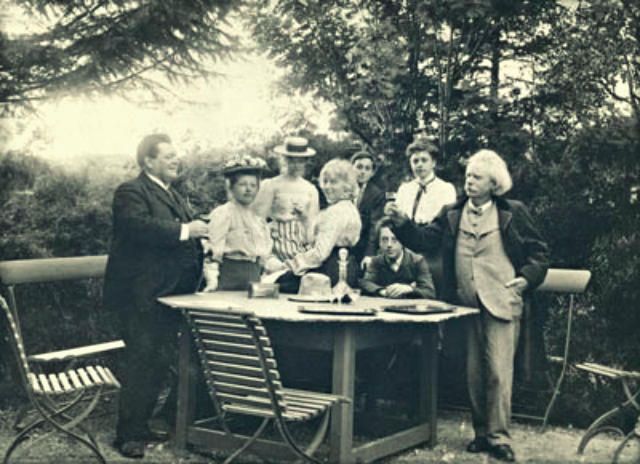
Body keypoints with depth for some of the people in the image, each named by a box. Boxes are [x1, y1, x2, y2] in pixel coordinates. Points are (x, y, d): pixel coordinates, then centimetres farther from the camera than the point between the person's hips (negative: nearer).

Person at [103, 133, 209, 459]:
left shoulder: (175, 196, 21)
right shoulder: (131, 192, -8)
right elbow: (139, 225, -28)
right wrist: (184, 230, -27)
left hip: (171, 294, 9)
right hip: (142, 296, -9)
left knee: (161, 362, 13)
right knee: (142, 364, -7)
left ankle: (141, 425, 25)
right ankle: (129, 435, 2)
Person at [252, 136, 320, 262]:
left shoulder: (310, 189, 11)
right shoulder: (271, 185, 1)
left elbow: (313, 223, 14)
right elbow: (259, 216, 0)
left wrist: (304, 215, -4)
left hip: (301, 241, 3)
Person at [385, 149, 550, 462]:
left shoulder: (513, 214, 2)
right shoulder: (452, 215, 10)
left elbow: (539, 253, 5)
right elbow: (424, 240, 0)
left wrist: (526, 278, -11)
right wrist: (402, 223, -16)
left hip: (501, 305, -3)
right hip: (465, 305, 4)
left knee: (498, 372, -5)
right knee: (473, 373, 11)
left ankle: (498, 437, 5)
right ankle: (481, 433, 23)